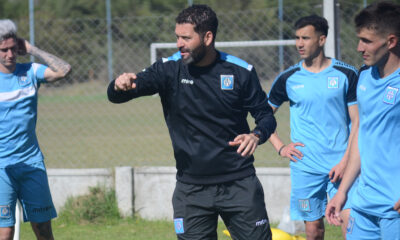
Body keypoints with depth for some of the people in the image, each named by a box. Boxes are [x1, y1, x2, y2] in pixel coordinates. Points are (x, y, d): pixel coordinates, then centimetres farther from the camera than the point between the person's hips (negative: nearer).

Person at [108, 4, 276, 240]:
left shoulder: (240, 71, -4)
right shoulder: (169, 69, -4)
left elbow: (265, 114, 5)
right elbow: (116, 96, -11)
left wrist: (257, 135, -19)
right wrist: (120, 86, -37)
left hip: (239, 184, -1)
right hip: (191, 189, 1)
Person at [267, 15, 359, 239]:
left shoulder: (346, 74, 1)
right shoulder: (288, 78, 5)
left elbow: (357, 122, 1)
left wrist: (345, 160, -8)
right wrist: (280, 147, 5)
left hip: (340, 164, -2)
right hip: (305, 167, 2)